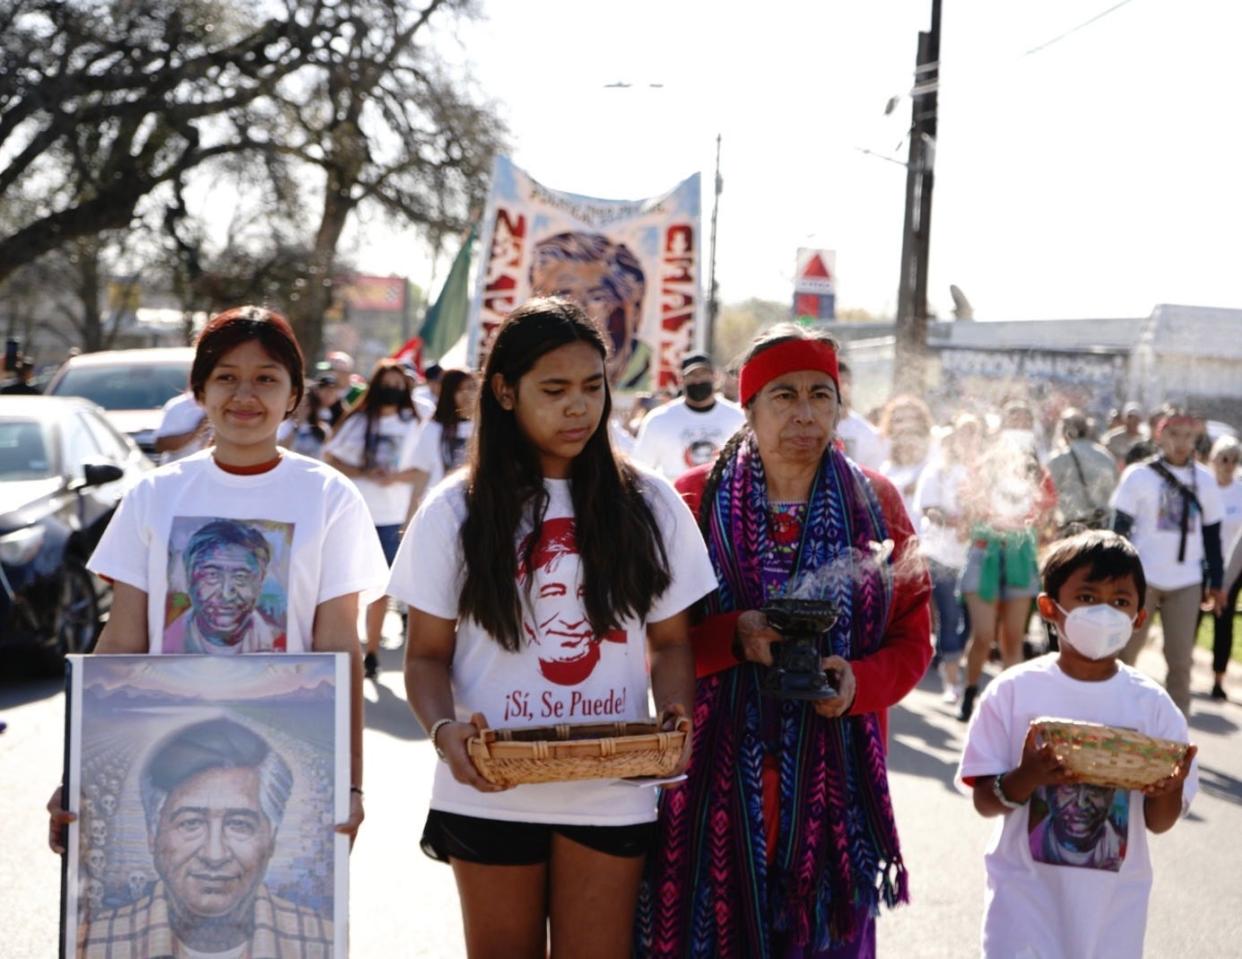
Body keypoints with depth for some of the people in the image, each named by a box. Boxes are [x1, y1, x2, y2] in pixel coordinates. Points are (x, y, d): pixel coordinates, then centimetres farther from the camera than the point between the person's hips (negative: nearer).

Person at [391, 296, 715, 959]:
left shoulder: (647, 505, 4)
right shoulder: (457, 511, 0)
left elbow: (670, 642, 8)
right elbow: (427, 656, 2)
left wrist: (675, 714, -12)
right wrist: (445, 730, -19)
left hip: (612, 796, 1)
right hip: (492, 791, 0)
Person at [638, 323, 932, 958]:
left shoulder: (875, 505, 5)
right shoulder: (696, 501, 0)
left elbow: (911, 639, 6)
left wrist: (858, 682, -13)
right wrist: (734, 636, -18)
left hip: (832, 778, 1)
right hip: (718, 771, -1)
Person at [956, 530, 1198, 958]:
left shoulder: (1153, 706, -3)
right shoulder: (1013, 691, -7)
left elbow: (1159, 822, 1)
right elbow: (984, 800, -5)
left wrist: (1169, 790, -22)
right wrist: (1026, 778, -26)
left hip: (1115, 897, 2)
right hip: (1027, 889, -2)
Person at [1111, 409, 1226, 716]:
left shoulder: (1205, 480, 5)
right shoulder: (1139, 475, -4)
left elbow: (1212, 535, 11)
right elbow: (1120, 528, -3)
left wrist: (1216, 582, 11)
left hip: (1186, 583, 2)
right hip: (1142, 577, -2)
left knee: (1180, 660, 2)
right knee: (1125, 652, 5)